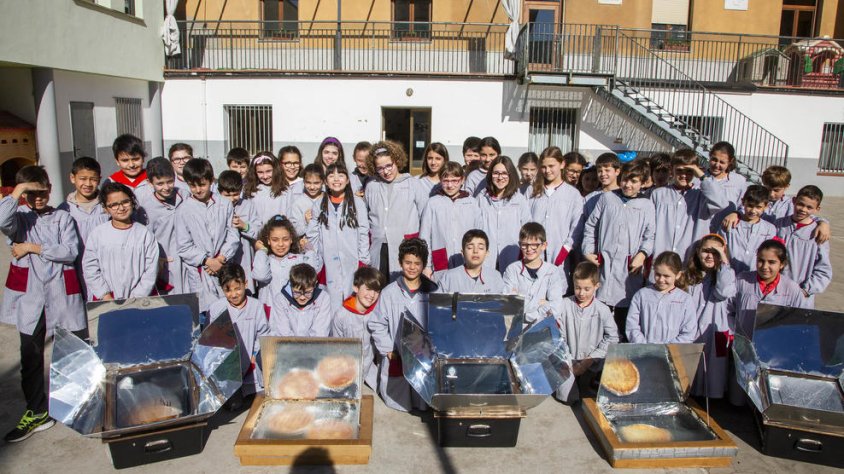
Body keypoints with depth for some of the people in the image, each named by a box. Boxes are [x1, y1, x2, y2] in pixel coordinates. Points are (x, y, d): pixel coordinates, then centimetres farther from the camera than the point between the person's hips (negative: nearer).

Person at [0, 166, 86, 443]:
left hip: (62, 291, -1)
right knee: (31, 355, 8)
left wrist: (33, 248, -10)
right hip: (29, 295, 1)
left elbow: (71, 251, -7)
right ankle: (37, 413, 21)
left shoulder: (62, 217, 5)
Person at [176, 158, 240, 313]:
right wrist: (207, 261, -9)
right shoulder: (183, 210, -1)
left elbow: (233, 236, 4)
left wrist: (221, 259, -7)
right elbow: (184, 246, -1)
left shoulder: (225, 205, 4)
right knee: (207, 309, -5)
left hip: (223, 267, 2)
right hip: (199, 271, -1)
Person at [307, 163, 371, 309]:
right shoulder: (319, 205, 7)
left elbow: (363, 233, 2)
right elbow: (313, 236, 7)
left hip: (352, 263, -1)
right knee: (332, 302, 2)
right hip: (329, 264, 1)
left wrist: (363, 261, -2)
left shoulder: (357, 203, 2)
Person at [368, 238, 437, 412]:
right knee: (397, 402, 6)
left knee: (424, 403, 4)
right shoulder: (389, 293, -4)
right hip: (396, 358, -1)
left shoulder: (432, 293, 0)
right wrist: (388, 350, -4)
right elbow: (376, 324, 1)